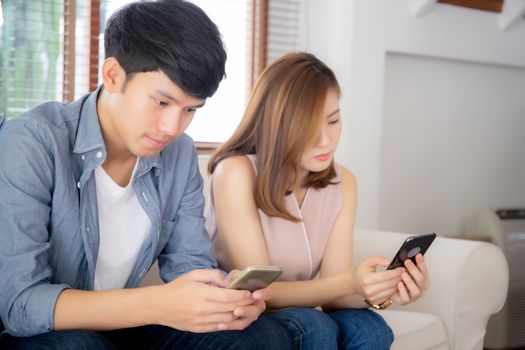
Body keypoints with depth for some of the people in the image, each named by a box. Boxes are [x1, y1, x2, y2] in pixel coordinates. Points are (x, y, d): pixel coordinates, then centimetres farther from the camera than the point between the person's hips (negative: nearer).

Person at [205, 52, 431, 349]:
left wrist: (379, 290, -31)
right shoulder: (237, 173, -19)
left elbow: (332, 291, -9)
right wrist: (349, 283, -34)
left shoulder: (343, 183, -2)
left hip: (295, 315, 5)